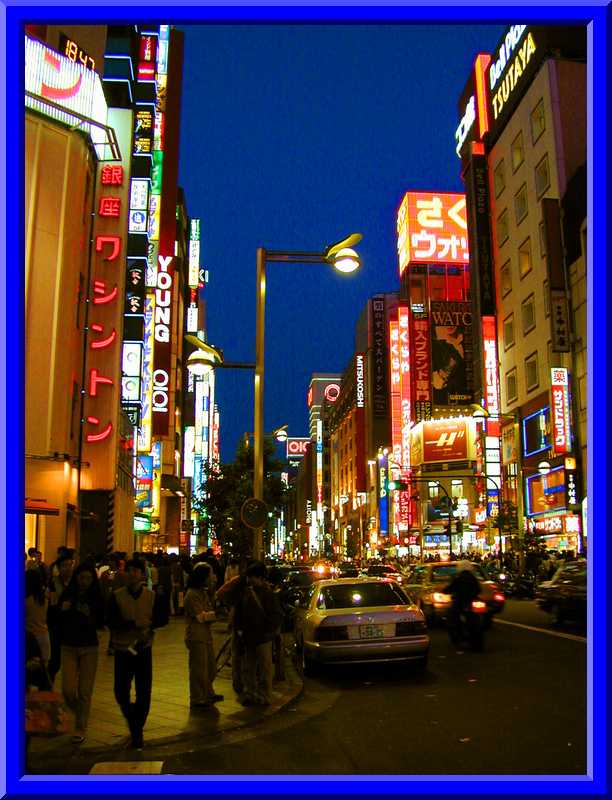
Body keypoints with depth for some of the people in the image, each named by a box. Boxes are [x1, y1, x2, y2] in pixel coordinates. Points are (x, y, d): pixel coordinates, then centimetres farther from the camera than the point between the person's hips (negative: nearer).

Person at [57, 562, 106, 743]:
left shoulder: (96, 597, -3)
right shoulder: (67, 595, -2)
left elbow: (101, 623, -2)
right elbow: (57, 621, -1)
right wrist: (63, 611, -20)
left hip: (89, 648, 0)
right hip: (69, 647, 1)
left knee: (85, 691, 2)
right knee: (68, 690, -4)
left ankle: (81, 728, 19)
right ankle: (79, 712, 29)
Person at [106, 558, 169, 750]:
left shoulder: (152, 596, 0)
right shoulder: (116, 596, -4)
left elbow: (163, 618, 2)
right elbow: (111, 621, -14)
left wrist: (149, 625, -17)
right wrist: (134, 624, -25)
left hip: (144, 649, 1)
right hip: (122, 648, 0)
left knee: (143, 694, 1)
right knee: (121, 693, 5)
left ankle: (137, 731, 19)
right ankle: (132, 719, 36)